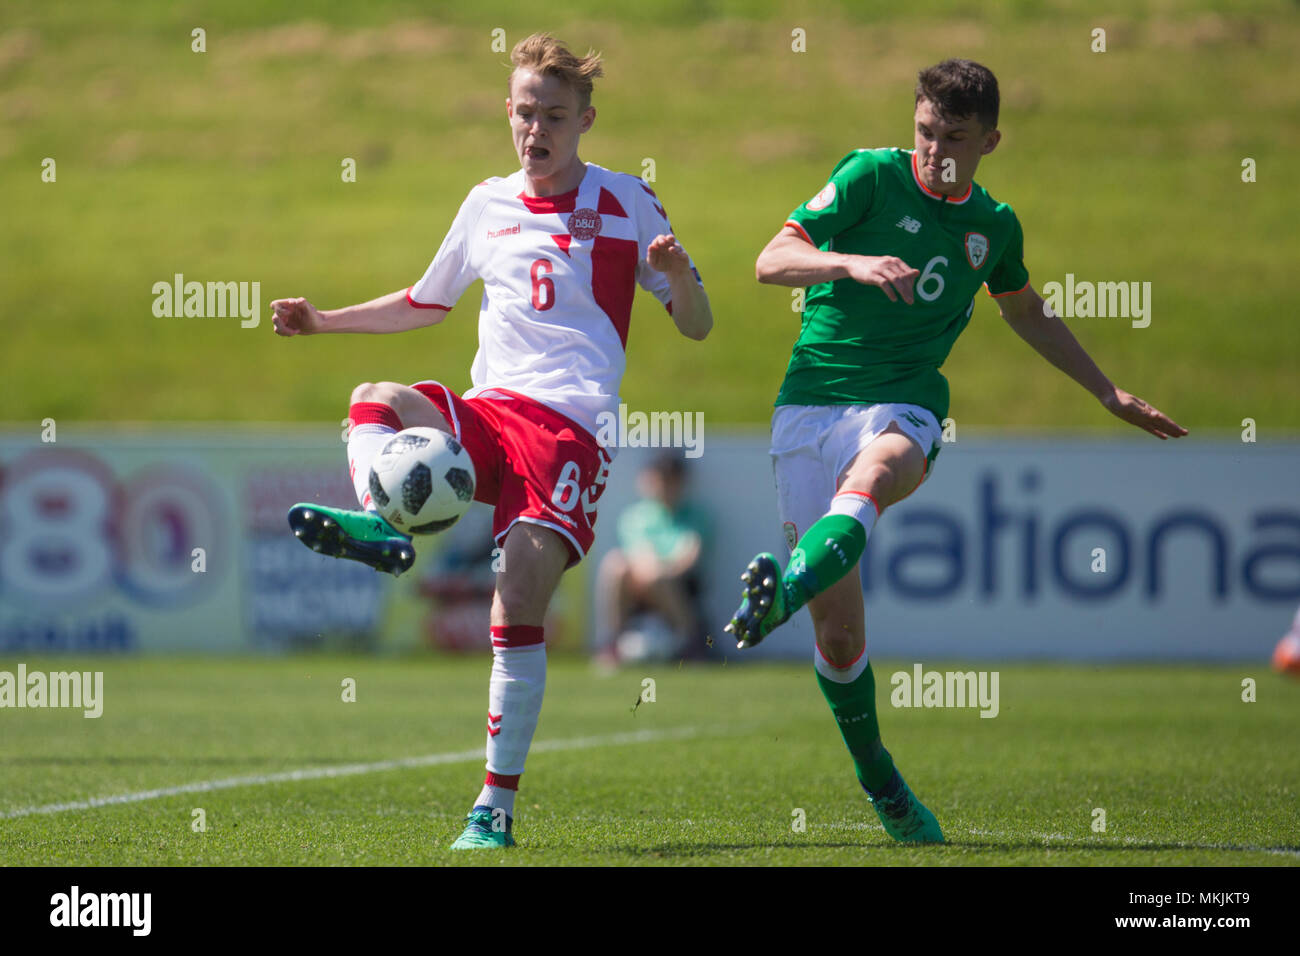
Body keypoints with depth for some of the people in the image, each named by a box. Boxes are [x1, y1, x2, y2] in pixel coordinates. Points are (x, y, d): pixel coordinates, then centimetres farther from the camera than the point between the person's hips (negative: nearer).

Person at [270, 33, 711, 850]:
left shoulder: (625, 202, 8)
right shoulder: (487, 206, 19)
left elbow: (697, 327, 8)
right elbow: (427, 302, 35)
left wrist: (678, 274, -14)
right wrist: (325, 321, 25)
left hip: (573, 425, -4)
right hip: (488, 413, 4)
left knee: (520, 604, -19)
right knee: (378, 401, -28)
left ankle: (498, 803, -12)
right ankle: (382, 524, -58)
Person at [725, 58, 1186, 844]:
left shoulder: (995, 227, 13)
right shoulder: (872, 176, 1)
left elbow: (1029, 313, 34)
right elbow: (771, 261, -7)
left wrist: (1111, 393, 36)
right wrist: (851, 262, -26)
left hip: (904, 405, 1)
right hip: (812, 399, -1)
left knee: (872, 475, -39)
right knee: (838, 631, -5)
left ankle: (782, 590, -66)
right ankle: (878, 781, 17)